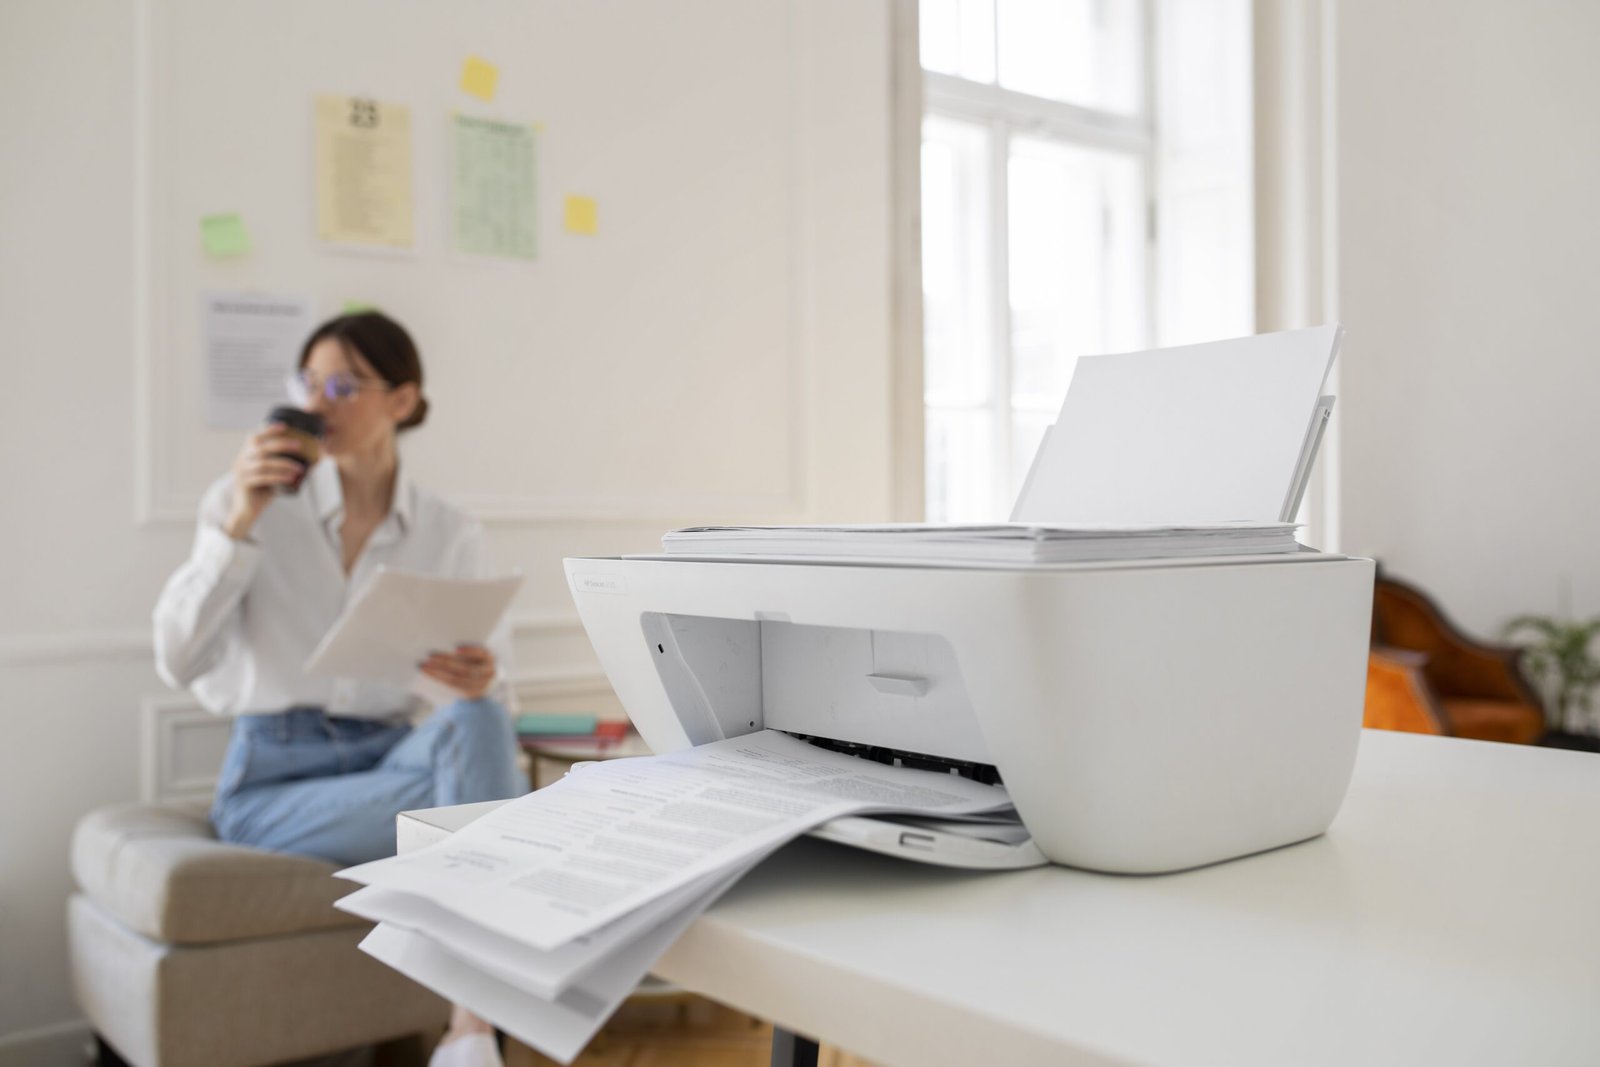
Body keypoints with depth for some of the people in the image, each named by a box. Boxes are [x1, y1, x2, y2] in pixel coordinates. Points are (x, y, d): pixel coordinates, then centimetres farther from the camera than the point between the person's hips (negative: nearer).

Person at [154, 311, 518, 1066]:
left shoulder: (451, 536, 2)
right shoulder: (247, 501, -2)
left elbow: (491, 696, -2)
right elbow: (179, 661, -11)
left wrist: (479, 679, -27)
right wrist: (240, 524, -20)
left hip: (388, 762, 2)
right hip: (272, 777, -2)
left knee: (475, 727, -33)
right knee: (475, 783, -29)